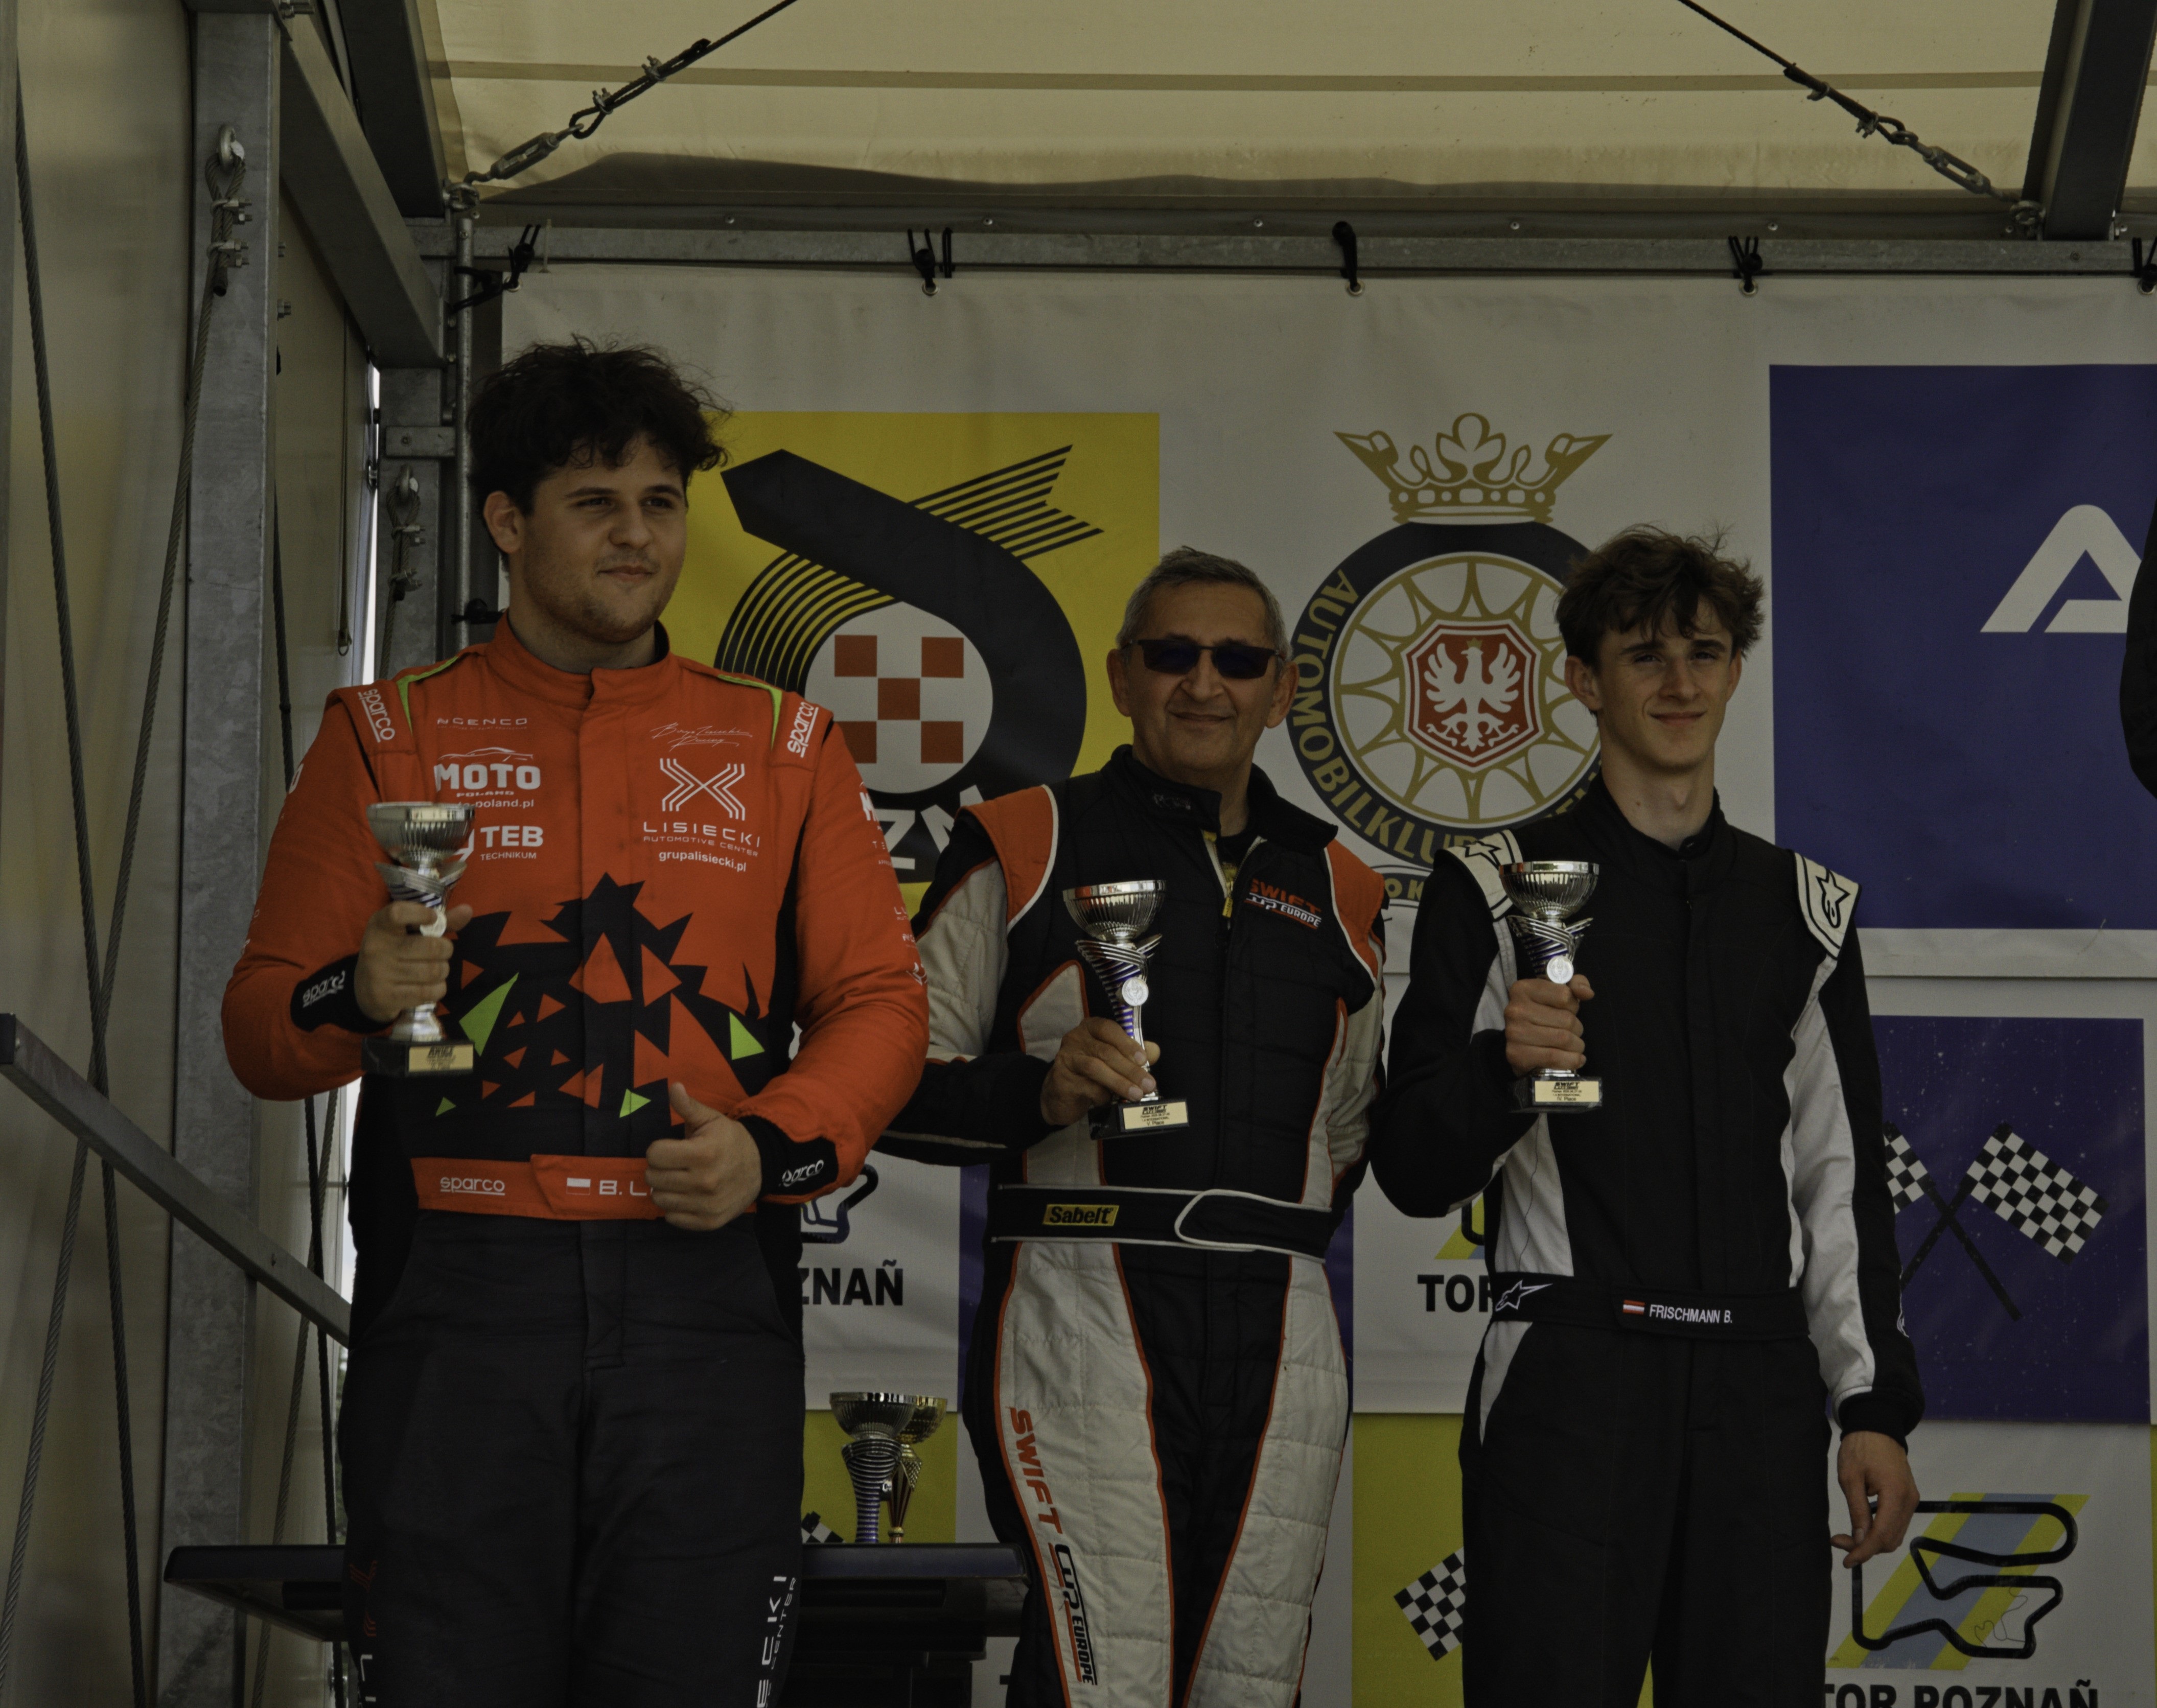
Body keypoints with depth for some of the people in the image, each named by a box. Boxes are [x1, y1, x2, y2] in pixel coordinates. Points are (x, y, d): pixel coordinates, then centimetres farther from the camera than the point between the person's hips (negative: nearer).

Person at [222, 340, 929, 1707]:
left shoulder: (781, 747, 15)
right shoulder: (388, 737, 11)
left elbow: (879, 1000, 10)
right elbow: (259, 1026, 8)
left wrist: (773, 1146, -8)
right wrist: (356, 998, -14)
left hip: (706, 1288, 1)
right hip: (457, 1297, -1)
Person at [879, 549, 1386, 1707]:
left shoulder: (1336, 888, 20)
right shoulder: (1023, 848, 7)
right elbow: (897, 1080, 1)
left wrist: (1277, 1230, 10)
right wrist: (1040, 1092, -14)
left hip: (1279, 1324, 5)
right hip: (1087, 1304, -4)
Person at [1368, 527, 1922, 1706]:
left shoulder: (1806, 909, 15)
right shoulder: (1496, 889, 4)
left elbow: (1844, 1178, 15)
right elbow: (1414, 1175, 1)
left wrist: (1874, 1404, 8)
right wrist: (1498, 1065, -19)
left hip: (1761, 1388, 3)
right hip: (1566, 1376, -3)